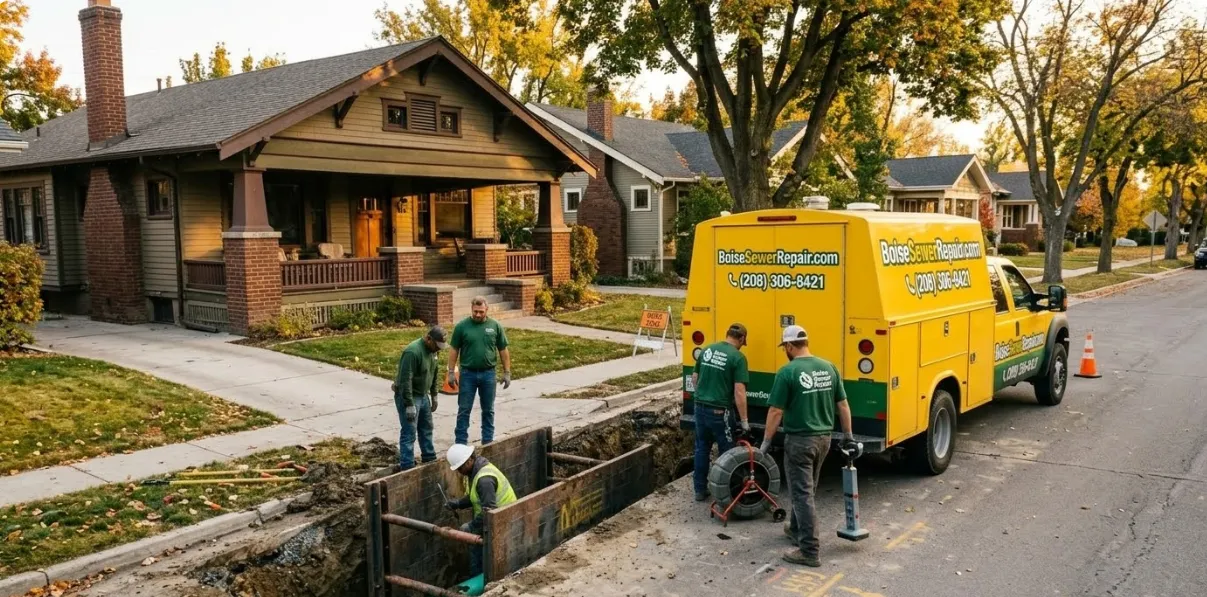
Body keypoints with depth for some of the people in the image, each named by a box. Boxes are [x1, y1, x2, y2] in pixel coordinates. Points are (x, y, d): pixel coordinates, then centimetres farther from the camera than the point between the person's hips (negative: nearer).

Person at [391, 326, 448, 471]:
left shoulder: (431, 350, 3)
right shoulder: (412, 352, -26)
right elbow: (405, 380, -27)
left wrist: (434, 396, 18)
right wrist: (409, 404, -26)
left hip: (423, 396, 9)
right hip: (408, 397, -9)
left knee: (426, 429, 20)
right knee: (409, 433, -6)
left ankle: (429, 459, 34)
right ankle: (407, 467, -1)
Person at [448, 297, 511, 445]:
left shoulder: (495, 326, 0)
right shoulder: (461, 326, -4)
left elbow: (503, 351, 4)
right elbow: (454, 351, 1)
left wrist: (507, 372, 2)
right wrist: (451, 372, -3)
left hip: (488, 374, 1)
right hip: (468, 374, -1)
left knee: (488, 410, 11)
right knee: (464, 410, 4)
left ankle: (488, 442, 21)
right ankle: (460, 443, 11)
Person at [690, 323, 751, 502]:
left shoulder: (706, 350, 6)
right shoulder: (738, 357, -12)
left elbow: (694, 379, 15)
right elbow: (739, 392, -17)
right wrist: (744, 421, -11)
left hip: (701, 407, 6)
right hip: (720, 411, -6)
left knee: (702, 449, 16)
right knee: (726, 453, 9)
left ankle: (700, 490, 24)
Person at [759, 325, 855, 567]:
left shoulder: (787, 372, -16)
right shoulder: (829, 368, 2)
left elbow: (776, 412, -15)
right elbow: (843, 405, 7)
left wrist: (766, 442, -5)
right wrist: (848, 436, 17)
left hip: (800, 440, -7)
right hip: (823, 438, 7)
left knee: (802, 493, -1)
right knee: (806, 489, 23)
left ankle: (809, 551, 0)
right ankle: (796, 529, 41)